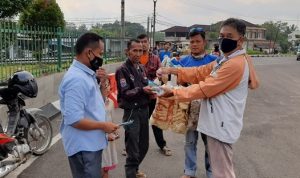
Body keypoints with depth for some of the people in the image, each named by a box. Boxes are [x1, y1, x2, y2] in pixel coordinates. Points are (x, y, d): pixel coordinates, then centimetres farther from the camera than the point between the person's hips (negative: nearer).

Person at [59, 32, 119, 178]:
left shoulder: (87, 74, 7)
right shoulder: (76, 79, -24)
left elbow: (95, 101, 17)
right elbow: (74, 120, -30)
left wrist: (102, 83, 0)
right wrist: (103, 126, -19)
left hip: (91, 143, 10)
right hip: (83, 147, -10)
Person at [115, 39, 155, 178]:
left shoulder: (141, 68, 11)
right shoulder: (122, 70, -10)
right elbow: (125, 93, -15)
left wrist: (150, 92, -2)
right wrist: (142, 90, -28)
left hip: (144, 110, 7)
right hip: (132, 112, -7)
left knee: (144, 145, 17)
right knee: (133, 149, -2)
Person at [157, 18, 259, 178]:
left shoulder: (236, 63, -20)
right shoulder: (224, 61, 15)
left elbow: (205, 88, -20)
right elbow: (199, 72, 8)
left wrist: (172, 93, -15)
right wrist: (172, 71, -4)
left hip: (221, 125, -10)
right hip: (217, 122, 10)